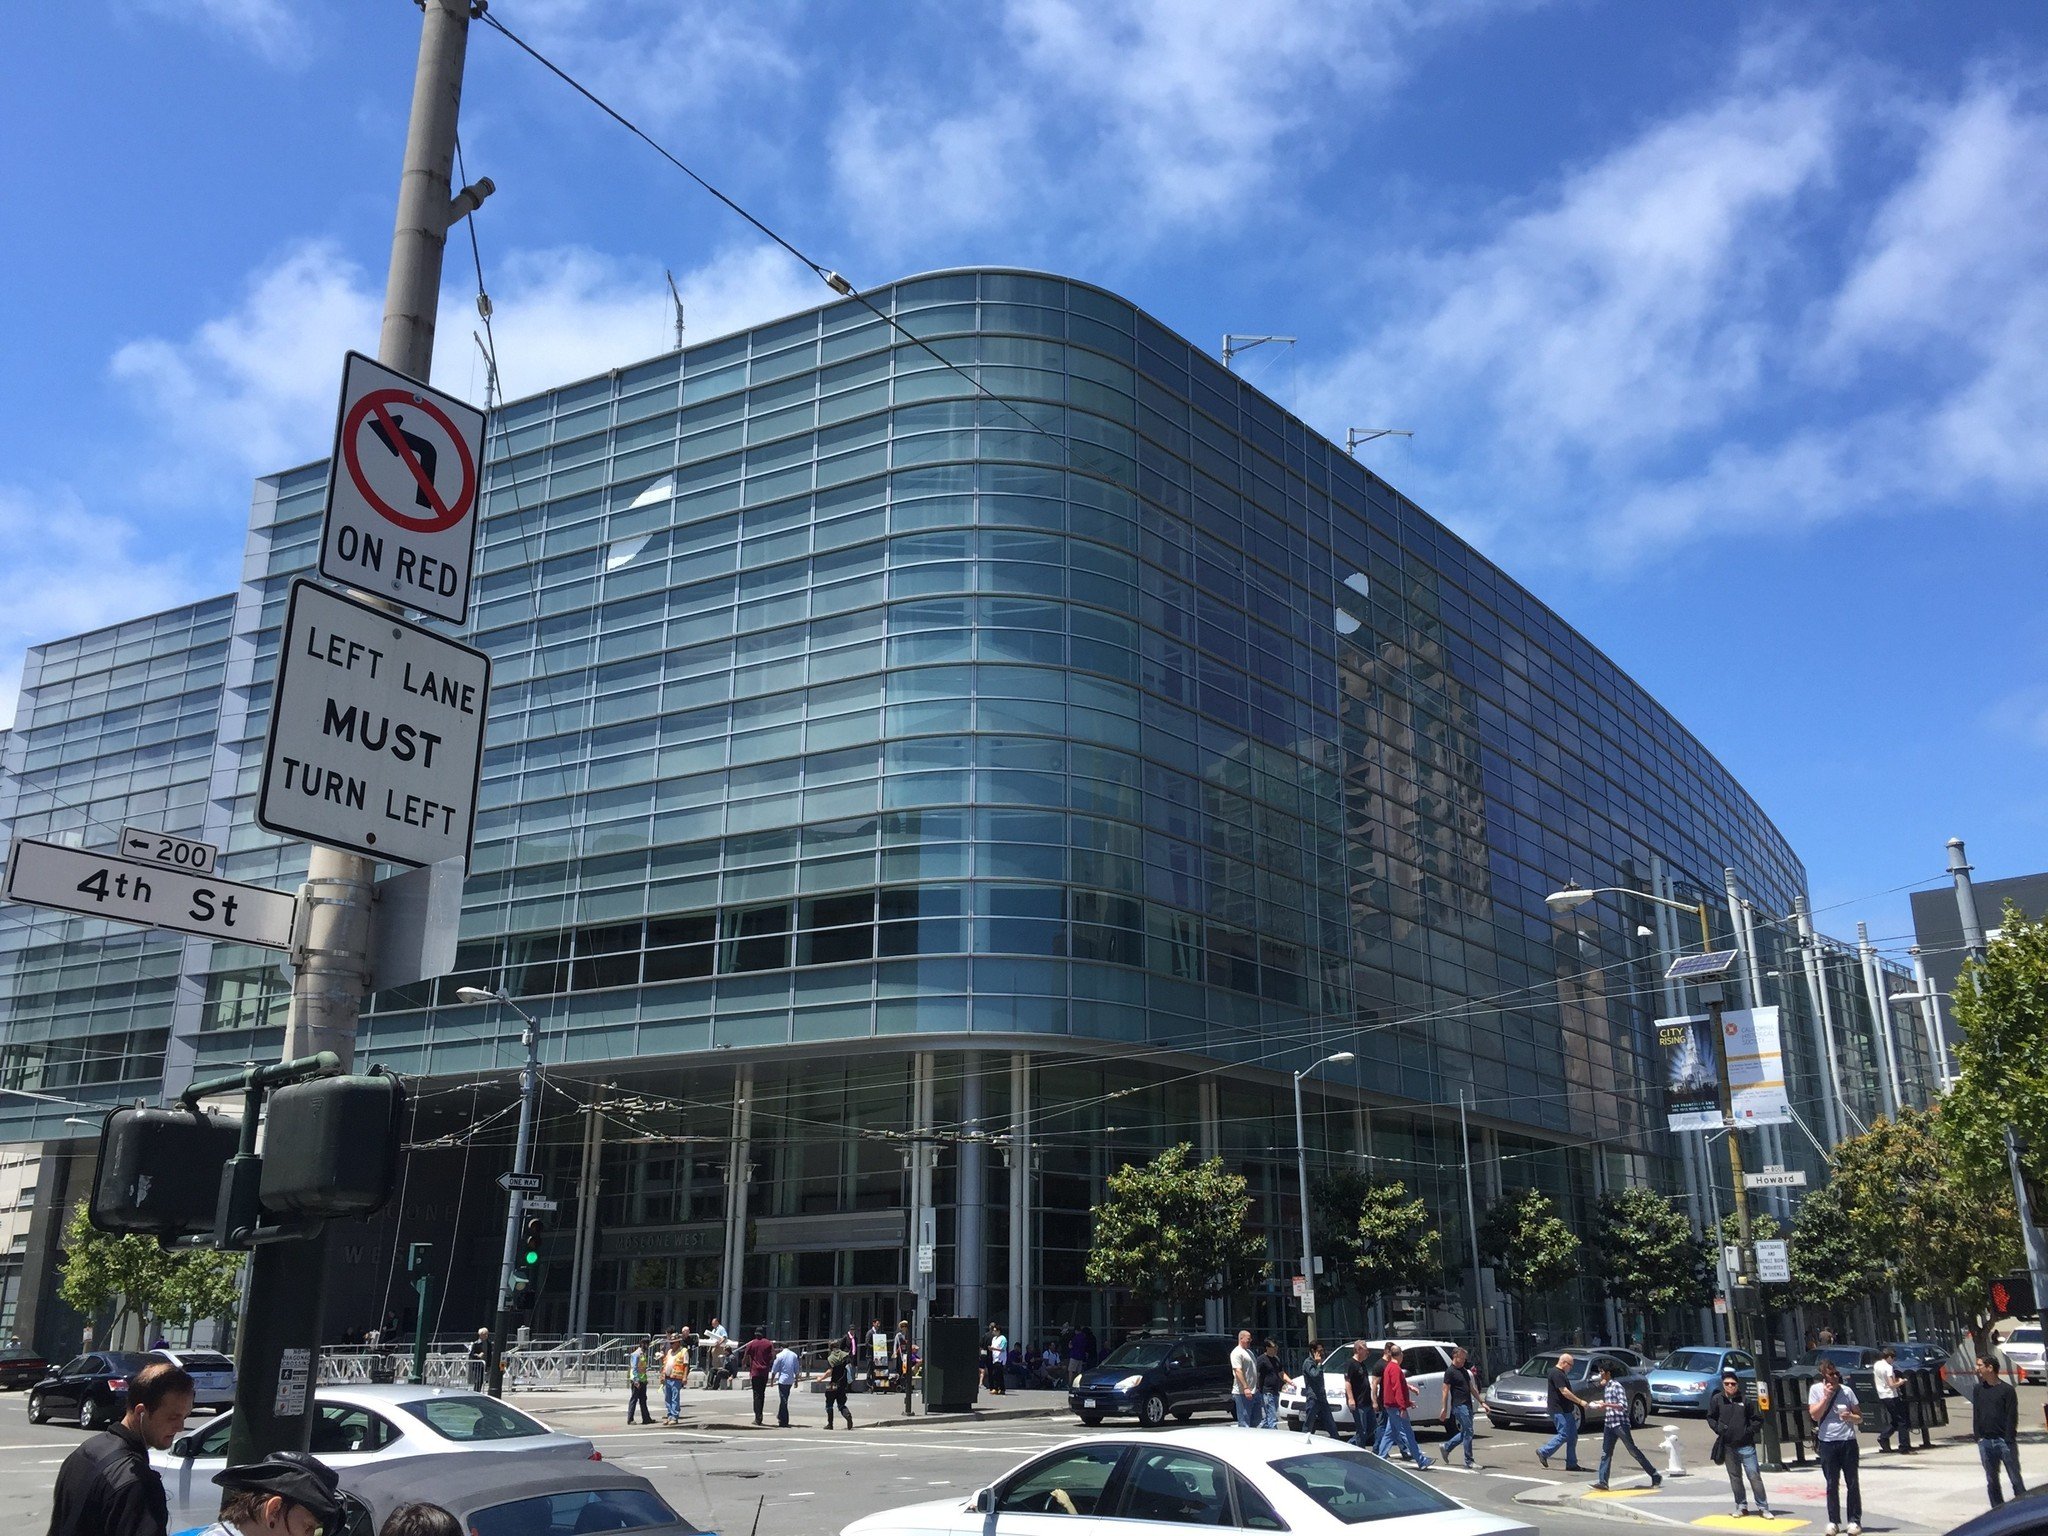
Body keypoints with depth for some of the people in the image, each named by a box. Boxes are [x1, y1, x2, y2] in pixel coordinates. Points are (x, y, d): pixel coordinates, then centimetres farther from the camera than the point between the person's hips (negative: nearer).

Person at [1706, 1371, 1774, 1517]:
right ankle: (1741, 1506, 22)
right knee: (1735, 1477, 11)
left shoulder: (1745, 1401, -3)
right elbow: (1710, 1417, 11)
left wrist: (1750, 1430, -6)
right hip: (1727, 1446, 2)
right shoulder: (1717, 1400, 1)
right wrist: (1718, 1428, -4)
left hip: (1746, 1446, -2)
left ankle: (1763, 1507, 5)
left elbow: (1758, 1419, 5)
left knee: (1754, 1476, -3)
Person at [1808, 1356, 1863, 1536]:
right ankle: (1833, 1522, 13)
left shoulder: (1846, 1390, 0)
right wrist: (1826, 1396, -13)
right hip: (1827, 1442, 0)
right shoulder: (1815, 1390, -1)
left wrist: (1850, 1417, -15)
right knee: (1832, 1485, 6)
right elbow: (1814, 1415, -9)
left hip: (1848, 1441, 0)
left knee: (1853, 1483, 4)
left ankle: (1854, 1521, 14)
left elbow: (1860, 1418, 7)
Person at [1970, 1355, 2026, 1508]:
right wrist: (1978, 1436, 3)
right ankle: (1998, 1510, 14)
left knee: (2015, 1478, -1)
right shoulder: (1978, 1389, 10)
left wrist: (2009, 1439, -12)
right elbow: (1976, 1414, 11)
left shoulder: (2007, 1390, -5)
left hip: (2004, 1440, -5)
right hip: (1985, 1442, 5)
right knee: (1991, 1481, 8)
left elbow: (2012, 1416, -6)